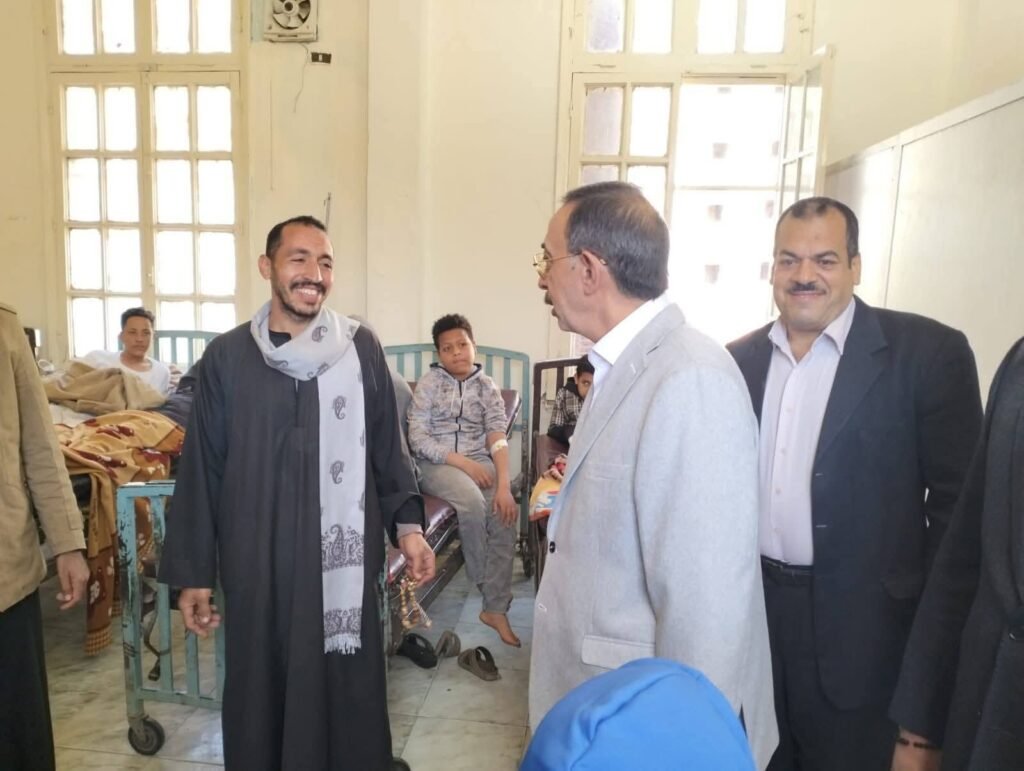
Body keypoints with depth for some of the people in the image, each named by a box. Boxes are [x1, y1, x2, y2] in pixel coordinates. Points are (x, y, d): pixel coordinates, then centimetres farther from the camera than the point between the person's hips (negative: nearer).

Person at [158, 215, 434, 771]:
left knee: (348, 686, 12)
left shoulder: (361, 349, -1)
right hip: (258, 561, 0)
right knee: (262, 688, 14)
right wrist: (193, 571, 2)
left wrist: (406, 523, -1)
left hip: (343, 556, 0)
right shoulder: (227, 357, -2)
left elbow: (387, 445, 6)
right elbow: (201, 469, 1)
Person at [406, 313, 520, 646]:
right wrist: (463, 462, -18)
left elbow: (497, 438, -5)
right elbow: (418, 439, -7)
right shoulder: (428, 383, 1)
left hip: (478, 461, 2)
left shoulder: (487, 387, 6)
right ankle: (484, 583, -6)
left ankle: (496, 608, -16)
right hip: (437, 463, -2)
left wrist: (503, 484, -21)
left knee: (505, 511, -25)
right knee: (472, 502, -32)